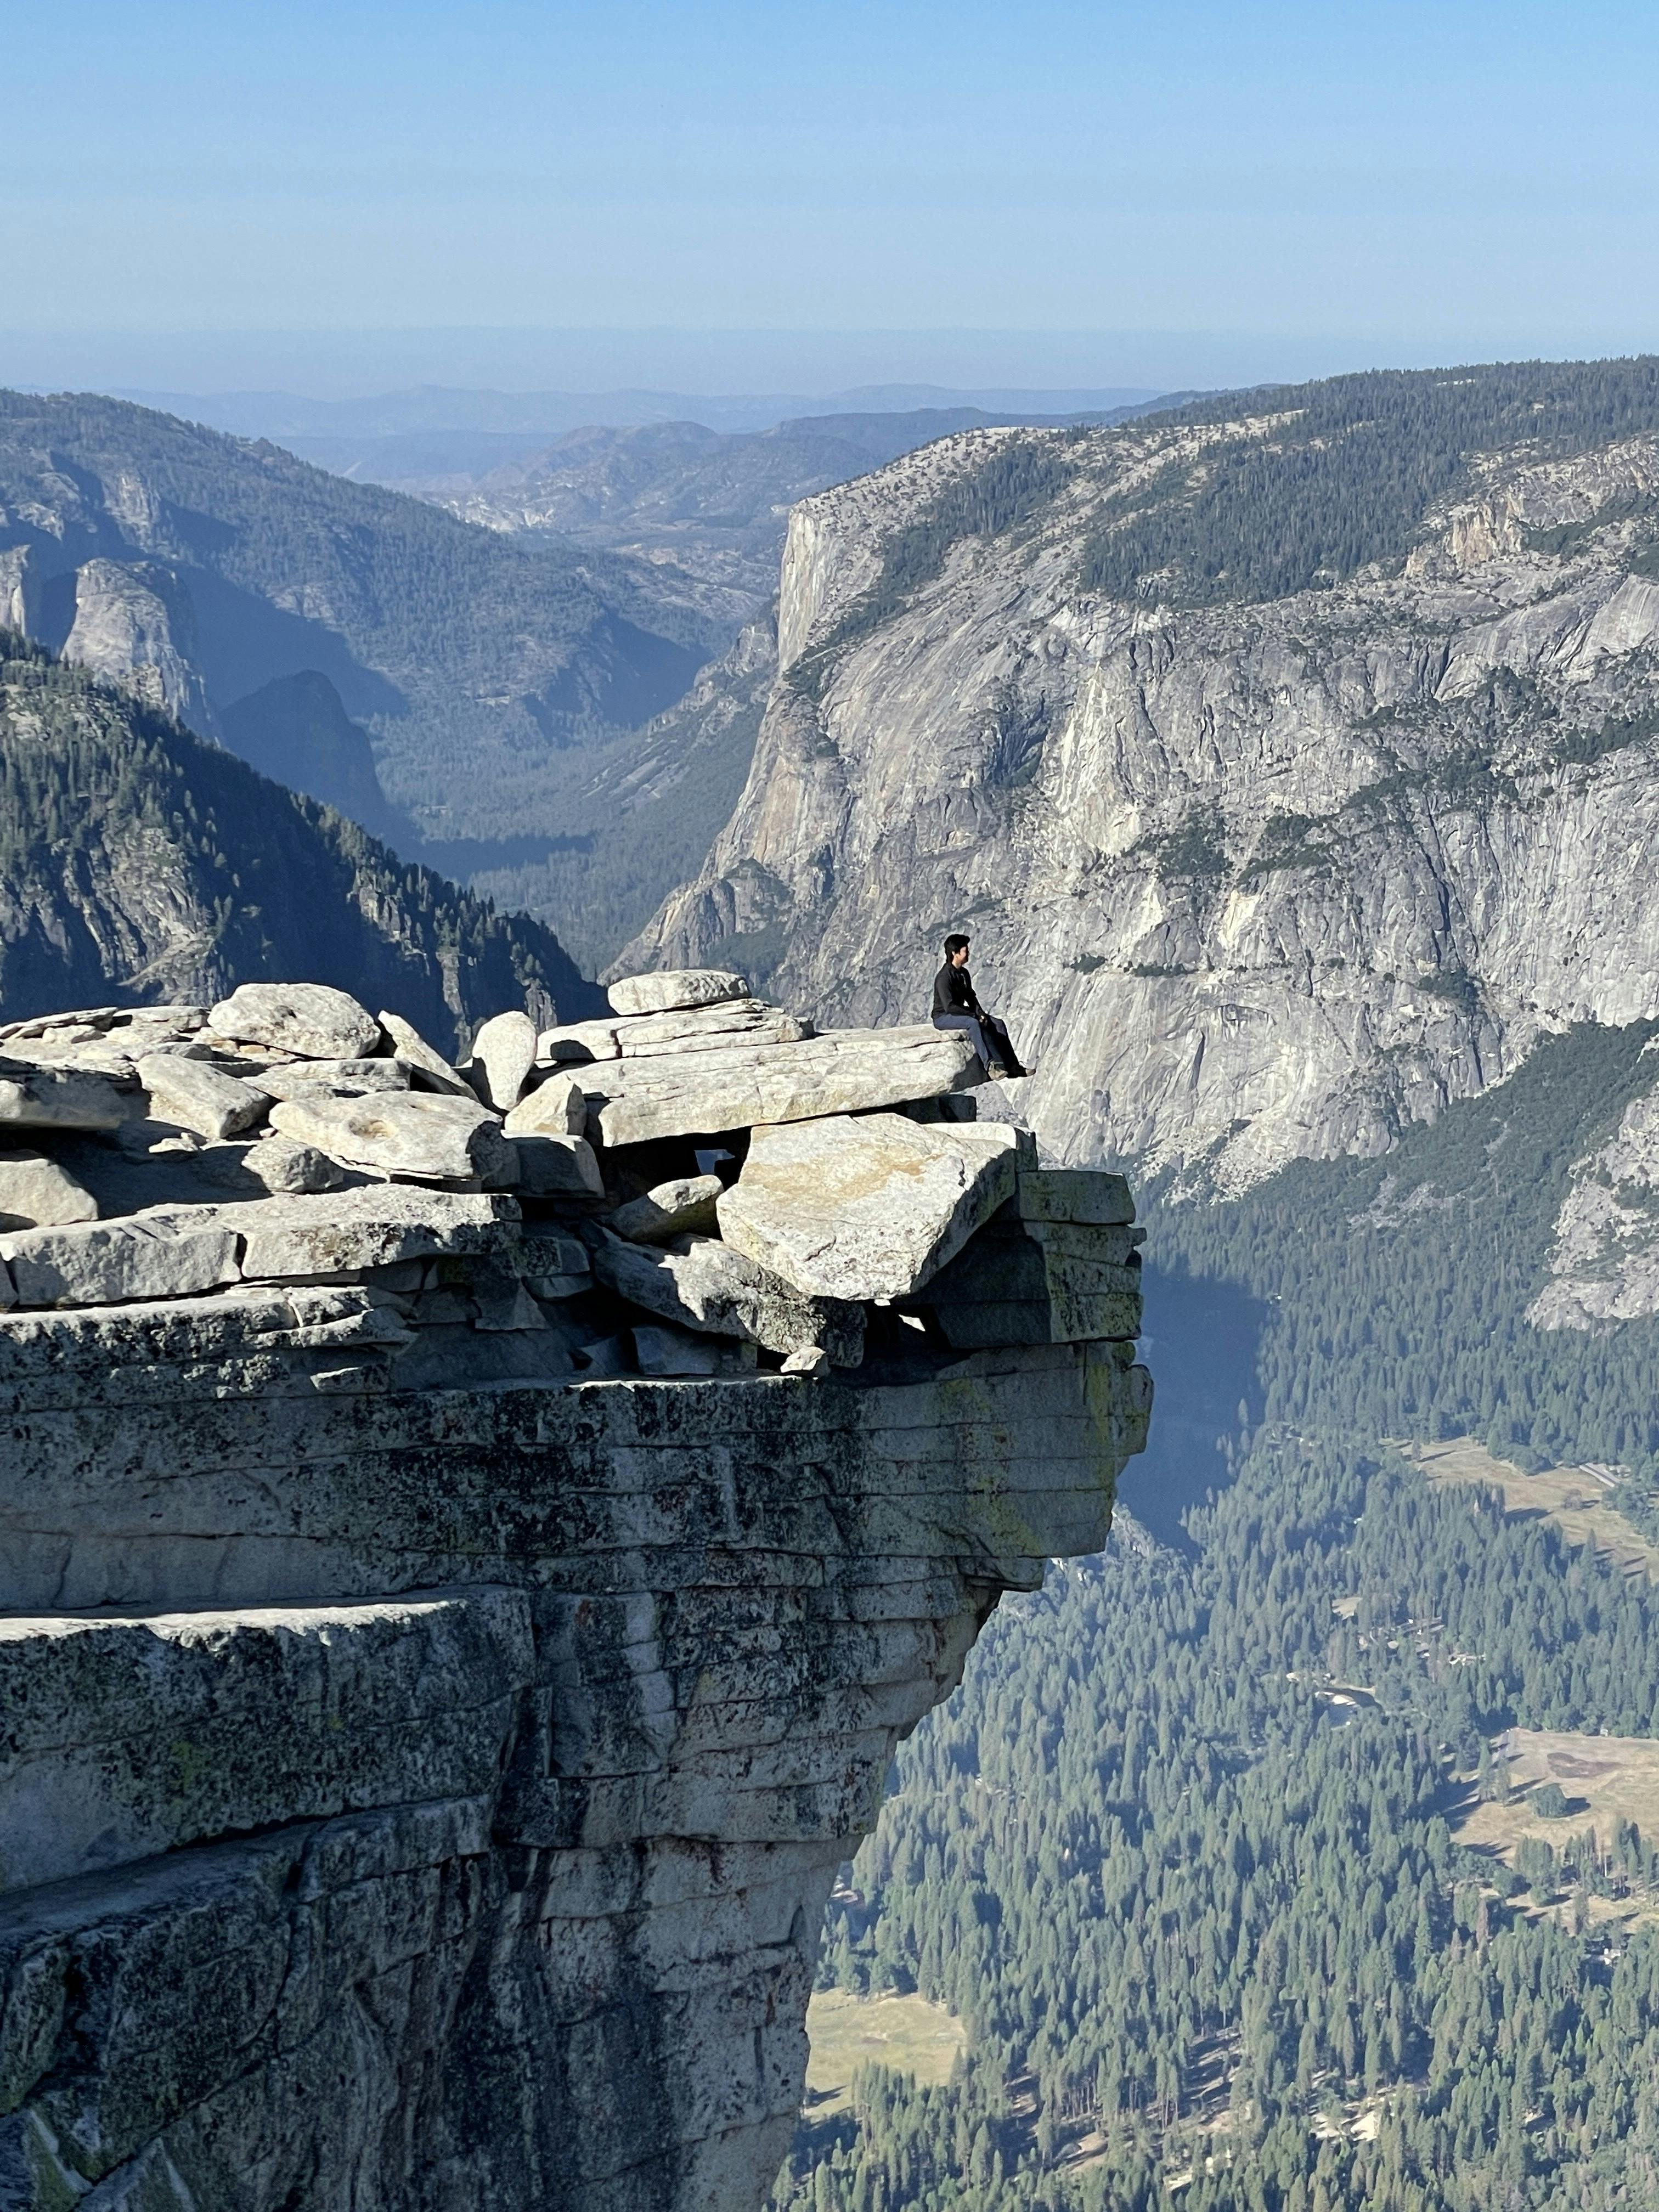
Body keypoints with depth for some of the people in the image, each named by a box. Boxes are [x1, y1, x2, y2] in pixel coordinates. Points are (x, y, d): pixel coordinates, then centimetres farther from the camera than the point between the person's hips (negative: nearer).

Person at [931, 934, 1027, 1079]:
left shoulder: (964, 974, 9)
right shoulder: (944, 977, -20)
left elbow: (971, 997, 17)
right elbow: (949, 1006, -25)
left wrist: (980, 1013, -3)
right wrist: (974, 1015, -21)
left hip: (961, 1014, 9)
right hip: (943, 1017, -9)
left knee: (998, 1024, -7)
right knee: (974, 1023, -37)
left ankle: (1012, 1065, -12)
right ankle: (990, 1065, -43)